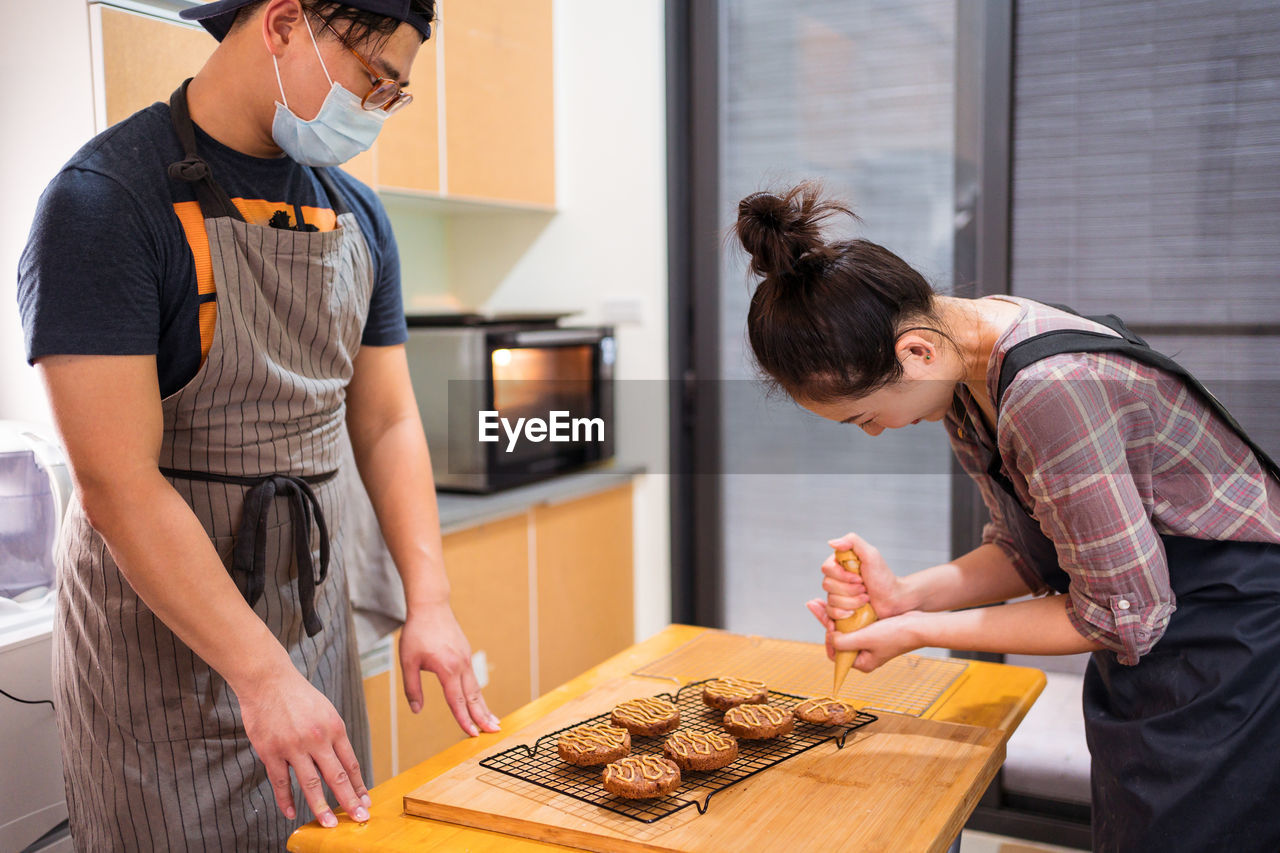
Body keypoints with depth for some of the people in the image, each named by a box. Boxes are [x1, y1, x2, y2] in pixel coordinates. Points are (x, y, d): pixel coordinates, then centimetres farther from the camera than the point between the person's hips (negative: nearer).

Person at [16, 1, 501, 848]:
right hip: (161, 633, -6)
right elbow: (119, 483, -22)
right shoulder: (104, 200, -16)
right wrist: (263, 675, -23)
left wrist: (429, 602, -4)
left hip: (313, 619, 6)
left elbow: (386, 422, 7)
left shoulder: (357, 217, 5)